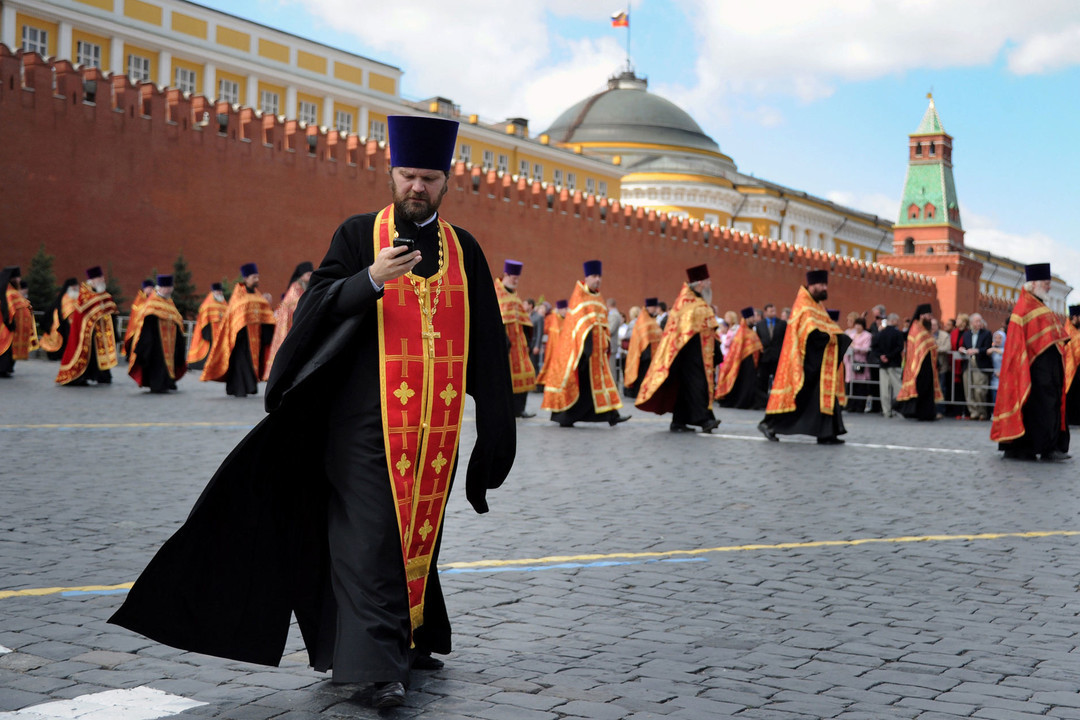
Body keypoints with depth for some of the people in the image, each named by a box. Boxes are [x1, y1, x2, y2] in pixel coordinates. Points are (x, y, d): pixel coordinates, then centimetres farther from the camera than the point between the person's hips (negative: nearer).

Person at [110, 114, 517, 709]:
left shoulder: (465, 251, 12)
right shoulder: (358, 235, 4)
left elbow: (486, 342, 15)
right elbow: (320, 303, -7)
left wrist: (493, 424, 12)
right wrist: (372, 277, -25)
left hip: (437, 423, 4)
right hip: (368, 418, -4)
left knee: (420, 530, 12)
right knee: (370, 533, -8)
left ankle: (409, 638, 26)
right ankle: (376, 665, -8)